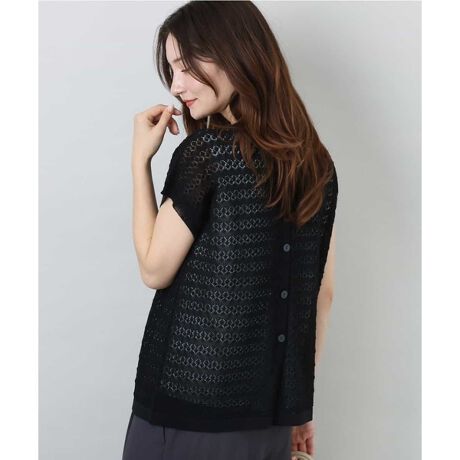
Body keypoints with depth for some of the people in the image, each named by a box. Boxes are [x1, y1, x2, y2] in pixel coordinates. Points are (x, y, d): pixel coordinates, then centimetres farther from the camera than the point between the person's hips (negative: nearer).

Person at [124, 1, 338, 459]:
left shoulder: (204, 151, -15)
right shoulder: (317, 162, 4)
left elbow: (155, 269, -8)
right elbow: (322, 292, 8)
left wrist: (140, 159, -3)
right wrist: (299, 400, 16)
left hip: (190, 403, -5)